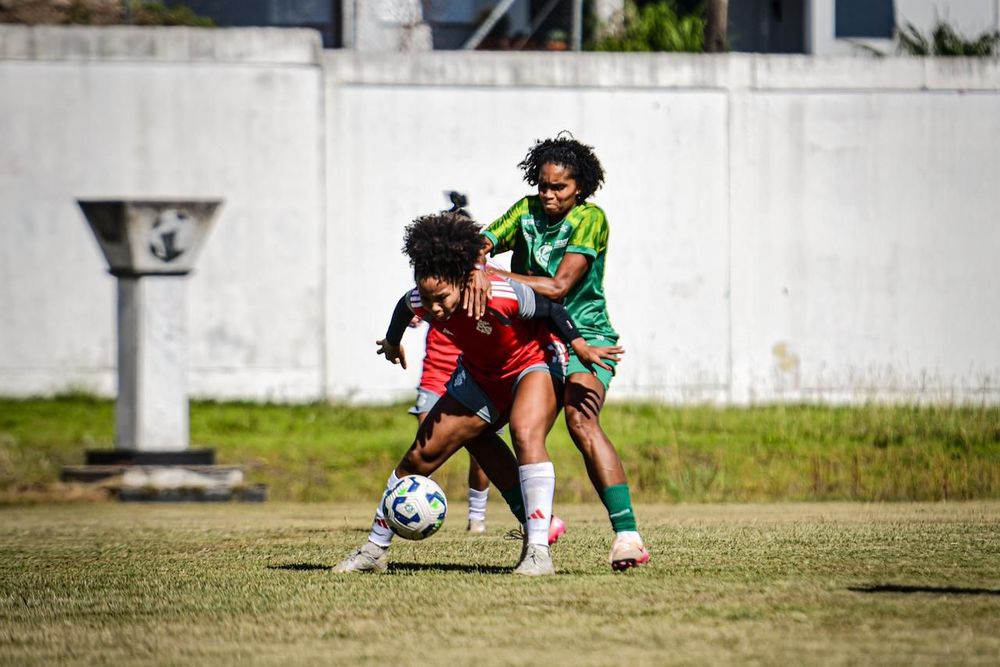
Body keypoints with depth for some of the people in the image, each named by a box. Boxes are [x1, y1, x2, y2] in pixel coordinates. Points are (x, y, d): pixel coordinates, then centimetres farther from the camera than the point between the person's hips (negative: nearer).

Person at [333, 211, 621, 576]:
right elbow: (403, 309, 5)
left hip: (535, 362, -6)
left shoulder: (500, 296, -38)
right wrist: (392, 342, 25)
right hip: (480, 375, 6)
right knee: (422, 454, 5)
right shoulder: (420, 301, -21)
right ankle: (374, 550, 20)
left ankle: (538, 552, -37)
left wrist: (581, 347, -30)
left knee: (525, 435, -35)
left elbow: (551, 310, -20)